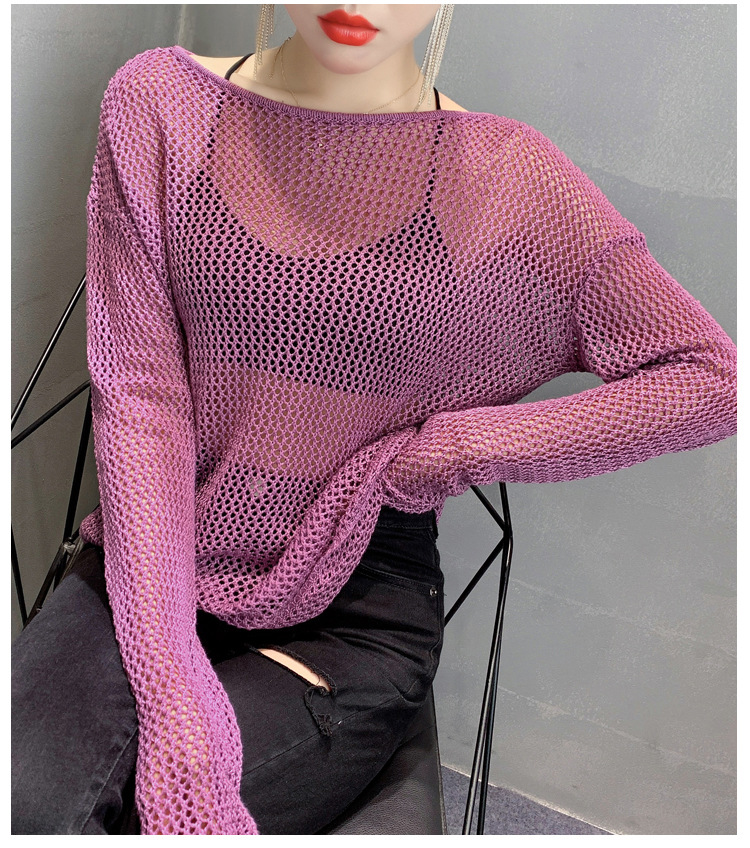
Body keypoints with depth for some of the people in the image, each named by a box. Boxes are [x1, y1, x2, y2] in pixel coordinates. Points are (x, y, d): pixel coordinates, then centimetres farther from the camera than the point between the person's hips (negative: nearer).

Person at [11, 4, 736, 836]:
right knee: (26, 797, -23)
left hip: (355, 617, -1)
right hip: (152, 570, 2)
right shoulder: (158, 103, -1)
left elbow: (711, 376, -2)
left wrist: (460, 448, -10)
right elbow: (138, 398, -7)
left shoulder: (505, 175, -5)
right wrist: (170, 685, -16)